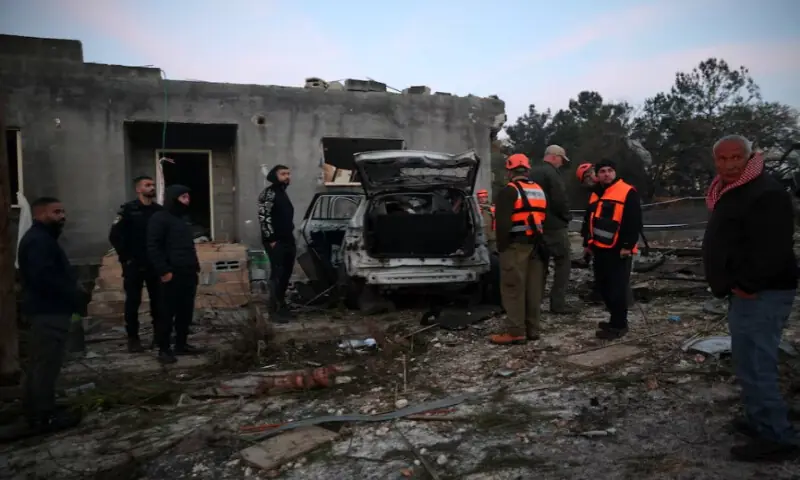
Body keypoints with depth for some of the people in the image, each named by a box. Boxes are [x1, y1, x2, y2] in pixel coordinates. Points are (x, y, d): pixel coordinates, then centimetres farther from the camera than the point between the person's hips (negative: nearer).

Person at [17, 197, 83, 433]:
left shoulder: (41, 238, 17)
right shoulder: (38, 241, -18)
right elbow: (44, 277, -28)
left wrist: (72, 294, 7)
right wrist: (73, 295, -18)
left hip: (45, 308, 11)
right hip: (50, 310, -11)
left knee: (39, 362, 17)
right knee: (47, 363, -5)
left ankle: (36, 411, 27)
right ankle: (44, 416, 2)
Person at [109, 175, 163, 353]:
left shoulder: (159, 210, 6)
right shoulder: (128, 209, -5)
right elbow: (115, 236, -7)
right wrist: (126, 258, -9)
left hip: (155, 264, 3)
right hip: (134, 265, -3)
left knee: (158, 300, 7)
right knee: (133, 301, 4)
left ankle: (158, 335, 19)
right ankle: (133, 338, 14)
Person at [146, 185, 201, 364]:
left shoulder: (183, 219, 20)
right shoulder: (159, 219, -7)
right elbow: (153, 247, -14)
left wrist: (195, 265, 16)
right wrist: (163, 270, -19)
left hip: (188, 274, 8)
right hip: (172, 275, -8)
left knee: (186, 311, 11)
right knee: (167, 313, -3)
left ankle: (181, 344, 22)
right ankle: (164, 349, 4)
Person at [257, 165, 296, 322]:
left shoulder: (283, 193, 19)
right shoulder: (268, 193, -10)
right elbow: (263, 218, -17)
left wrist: (291, 237, 17)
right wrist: (271, 239, -19)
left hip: (288, 240, 9)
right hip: (275, 242, -9)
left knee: (286, 273, 12)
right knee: (277, 274, -8)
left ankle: (281, 303, 22)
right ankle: (275, 308, -2)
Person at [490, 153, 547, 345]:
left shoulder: (509, 191, -9)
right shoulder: (539, 191, 17)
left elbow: (503, 222, -16)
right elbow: (544, 219, 20)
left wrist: (501, 245, -10)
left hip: (516, 245, -8)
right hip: (536, 245, 8)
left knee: (513, 289, -5)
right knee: (533, 289, 11)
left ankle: (515, 332, -5)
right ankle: (532, 329, 16)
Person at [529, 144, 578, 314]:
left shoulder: (532, 173, 15)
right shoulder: (551, 173, -13)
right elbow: (560, 200, -19)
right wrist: (567, 216, -3)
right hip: (554, 225, -9)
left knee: (540, 263, 14)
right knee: (563, 262, -2)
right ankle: (558, 303, -5)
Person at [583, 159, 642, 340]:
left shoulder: (628, 193, -8)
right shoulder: (595, 194, 16)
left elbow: (635, 222, -12)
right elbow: (589, 220, 23)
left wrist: (628, 246, -16)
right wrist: (588, 243, 19)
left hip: (619, 250, -8)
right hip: (599, 249, 8)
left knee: (617, 288, -6)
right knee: (603, 286, 13)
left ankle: (618, 325, 1)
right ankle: (616, 319, 26)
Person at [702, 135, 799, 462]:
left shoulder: (765, 193, -18)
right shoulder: (730, 192, 15)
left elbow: (771, 250, -25)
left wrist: (745, 285, -19)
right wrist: (731, 285, 15)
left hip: (760, 294, -11)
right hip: (745, 291, 11)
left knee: (754, 367, -8)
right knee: (752, 364, 17)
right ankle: (761, 422, 29)